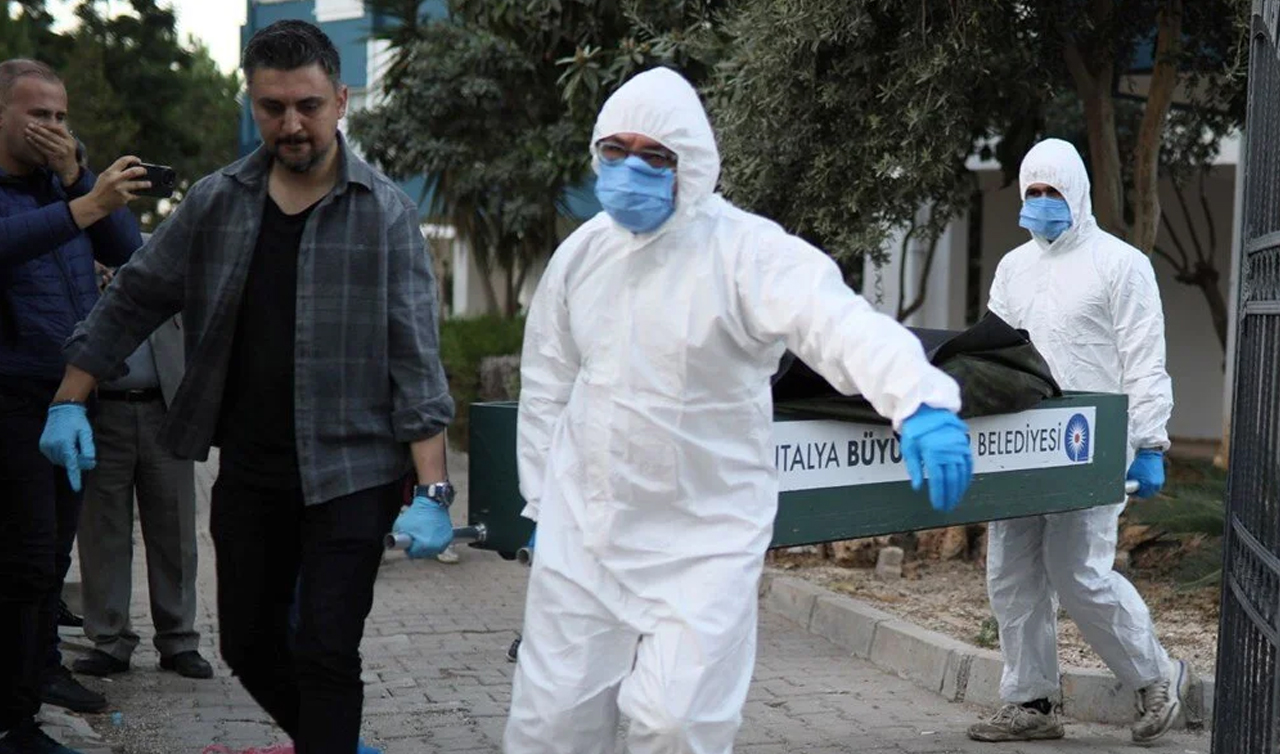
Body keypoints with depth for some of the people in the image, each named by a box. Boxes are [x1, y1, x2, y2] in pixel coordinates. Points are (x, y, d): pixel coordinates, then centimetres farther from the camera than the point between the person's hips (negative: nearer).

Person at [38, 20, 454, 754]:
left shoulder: (385, 213, -8)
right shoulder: (215, 203, 2)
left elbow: (415, 359, -11)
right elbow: (132, 301, 10)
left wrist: (432, 491, -18)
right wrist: (70, 402, 3)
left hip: (350, 472, -4)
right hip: (248, 469, 5)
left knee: (324, 651, -9)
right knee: (249, 644, 13)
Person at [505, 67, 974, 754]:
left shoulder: (748, 251, -16)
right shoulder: (581, 253, 3)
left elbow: (842, 323, -34)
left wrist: (923, 401, -52)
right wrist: (542, 501, 14)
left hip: (706, 537, -5)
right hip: (582, 531, 5)